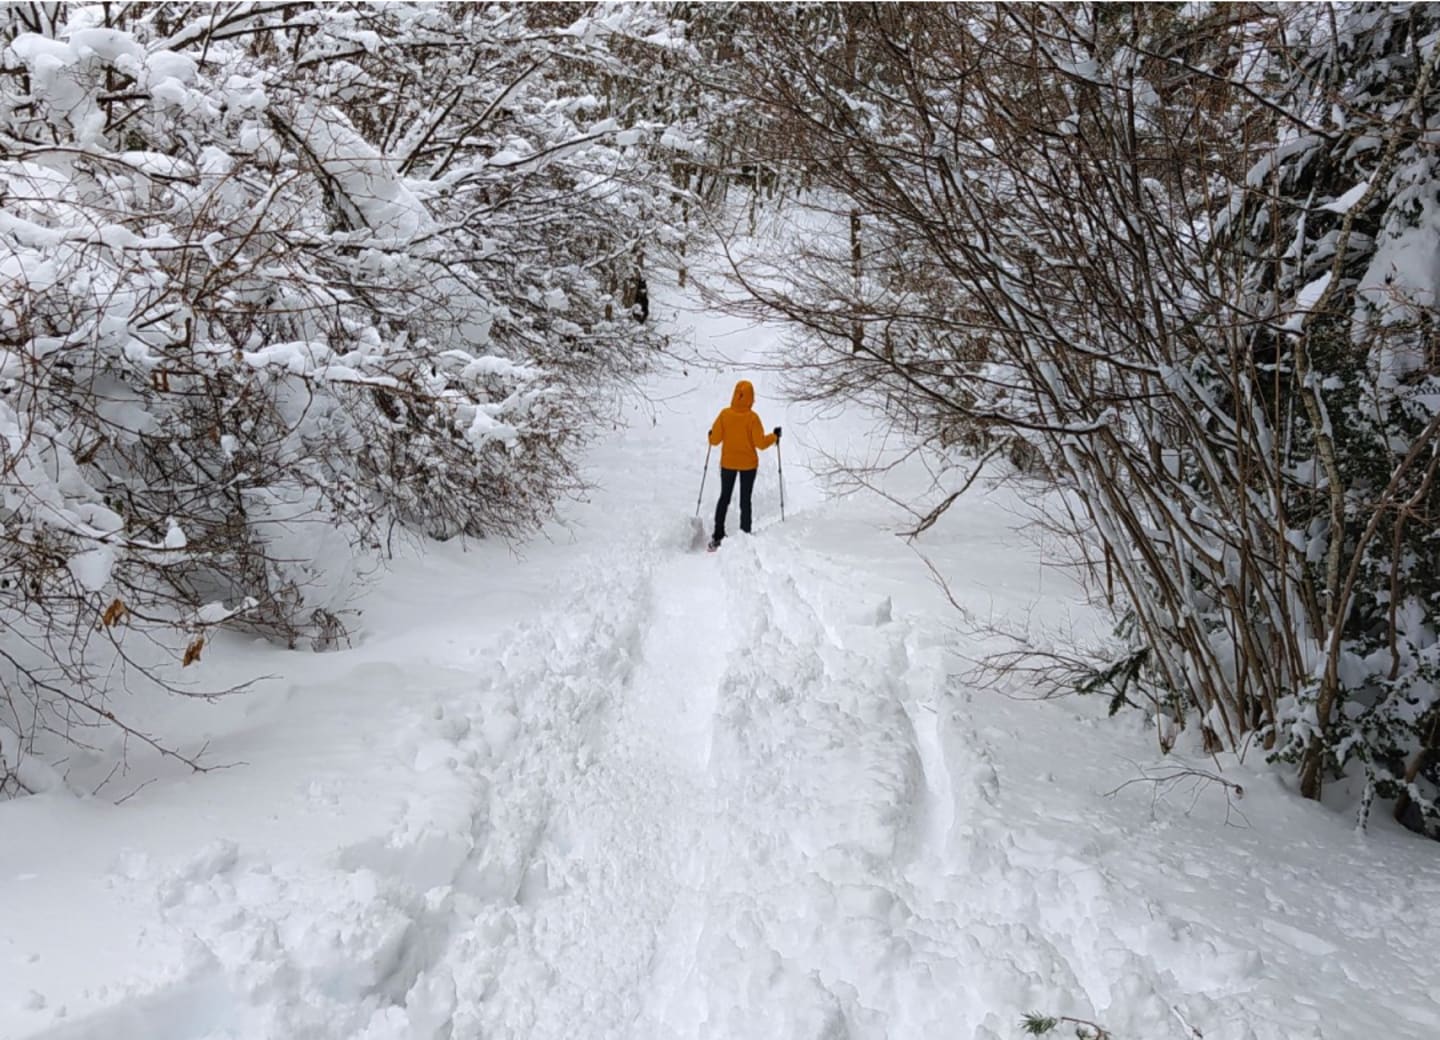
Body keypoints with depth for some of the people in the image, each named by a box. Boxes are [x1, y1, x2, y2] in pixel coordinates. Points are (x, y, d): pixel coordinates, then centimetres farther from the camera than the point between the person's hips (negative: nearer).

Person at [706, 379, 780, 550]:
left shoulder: (725, 414, -12)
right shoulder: (752, 417, -17)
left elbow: (715, 440, -9)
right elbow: (760, 443, -16)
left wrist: (711, 435, 14)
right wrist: (774, 436, 0)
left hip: (728, 462, 2)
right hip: (748, 464, -2)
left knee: (724, 498, 16)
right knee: (745, 501, 10)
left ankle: (718, 536, 13)